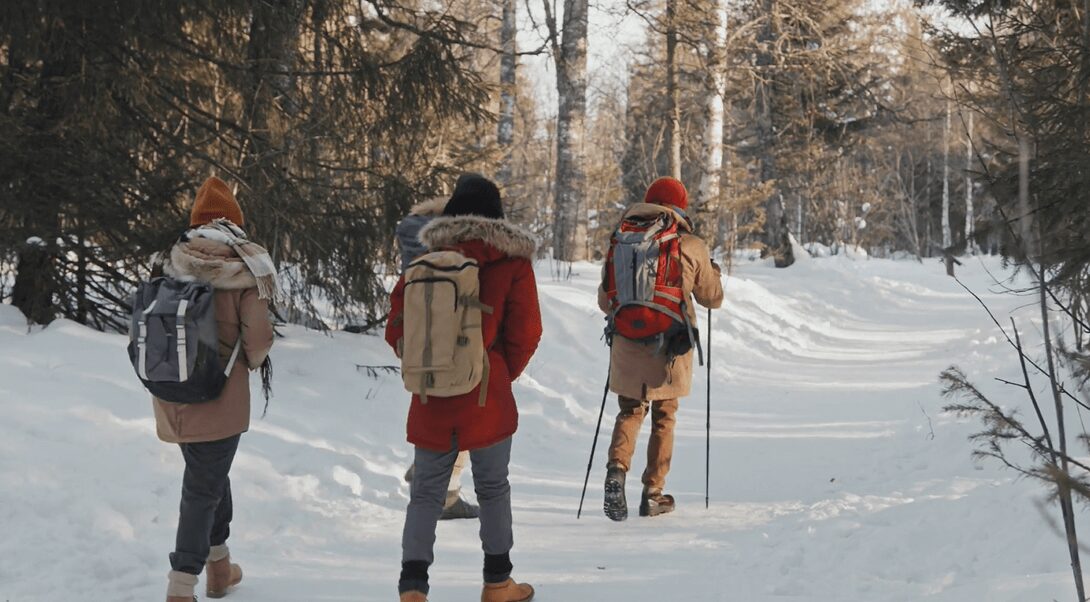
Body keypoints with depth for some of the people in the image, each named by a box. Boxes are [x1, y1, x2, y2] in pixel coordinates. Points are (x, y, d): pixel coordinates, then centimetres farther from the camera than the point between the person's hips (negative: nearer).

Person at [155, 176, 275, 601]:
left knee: (208, 472, 24)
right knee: (203, 487, 3)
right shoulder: (243, 271, -10)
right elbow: (259, 338, -12)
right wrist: (251, 361, 8)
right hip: (220, 398, -5)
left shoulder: (174, 267, 1)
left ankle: (219, 566, 36)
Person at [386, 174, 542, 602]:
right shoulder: (513, 262, -3)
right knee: (492, 488, 13)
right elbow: (524, 334, -4)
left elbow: (397, 330, 2)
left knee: (426, 492, 10)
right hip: (488, 400, -1)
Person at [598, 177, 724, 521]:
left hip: (628, 346, 1)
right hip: (671, 347, -1)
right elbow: (712, 298, 7)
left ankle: (617, 467, -13)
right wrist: (714, 273, 27)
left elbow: (605, 301, 5)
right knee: (663, 419, 12)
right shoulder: (692, 247, -5)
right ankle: (653, 495, 14)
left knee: (630, 412, 13)